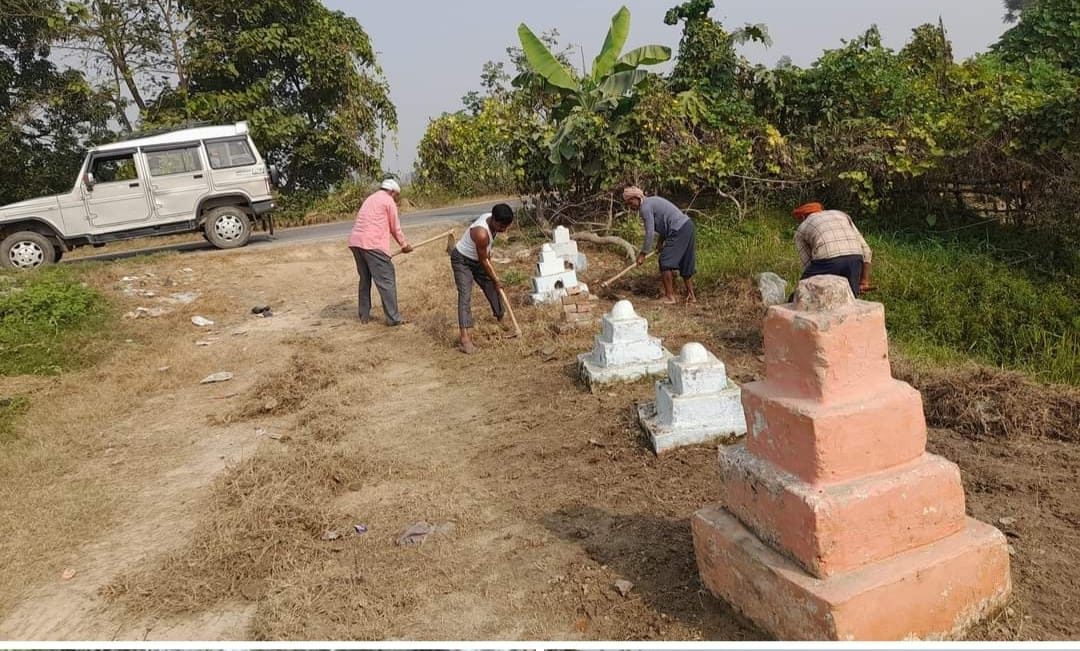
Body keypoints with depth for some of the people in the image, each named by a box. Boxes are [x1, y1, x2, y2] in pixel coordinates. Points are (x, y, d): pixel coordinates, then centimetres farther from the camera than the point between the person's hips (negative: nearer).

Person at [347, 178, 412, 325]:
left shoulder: (370, 199, 26)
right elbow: (395, 228, 4)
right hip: (372, 244, -8)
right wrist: (404, 245, 17)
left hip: (356, 242, 8)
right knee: (386, 281, -4)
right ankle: (393, 318, -3)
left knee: (365, 279, 18)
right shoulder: (388, 201, 2)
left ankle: (364, 315, 22)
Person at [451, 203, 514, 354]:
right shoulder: (482, 233, -38)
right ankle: (465, 337, -28)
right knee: (465, 295, -19)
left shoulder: (491, 218, -14)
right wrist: (496, 280, -14)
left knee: (491, 288, 14)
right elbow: (483, 260, -25)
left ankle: (501, 319, 36)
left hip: (478, 259, 8)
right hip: (462, 260, -8)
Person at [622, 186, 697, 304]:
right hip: (687, 225, 10)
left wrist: (643, 254, -9)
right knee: (685, 264, 16)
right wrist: (660, 241, 18)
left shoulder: (645, 207, -11)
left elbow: (650, 232, -15)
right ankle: (691, 296, 22)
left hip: (679, 230, -10)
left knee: (665, 262, -5)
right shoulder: (651, 201, 19)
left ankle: (669, 297, -2)